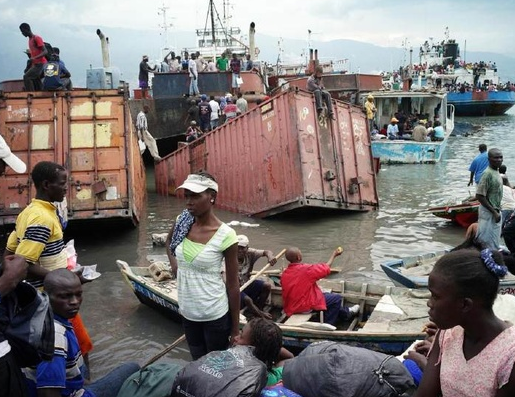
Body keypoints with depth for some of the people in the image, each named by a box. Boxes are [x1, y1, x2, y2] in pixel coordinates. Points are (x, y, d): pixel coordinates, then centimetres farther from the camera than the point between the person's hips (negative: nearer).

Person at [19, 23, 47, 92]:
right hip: (35, 64, 9)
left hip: (40, 64, -9)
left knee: (26, 77, -21)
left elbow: (45, 52, -18)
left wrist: (34, 58, -32)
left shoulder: (37, 38, -9)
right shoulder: (30, 39, 17)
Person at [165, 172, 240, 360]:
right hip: (187, 312, 5)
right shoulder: (183, 221, -6)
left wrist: (235, 327, -7)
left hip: (215, 314, -5)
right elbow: (169, 241, 20)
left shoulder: (225, 235, -21)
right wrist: (173, 262, 1)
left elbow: (232, 285, -13)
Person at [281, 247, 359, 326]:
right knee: (336, 298, 8)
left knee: (326, 295, 27)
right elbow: (326, 268, -7)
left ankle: (345, 312, 43)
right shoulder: (306, 269, -22)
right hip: (306, 306, -8)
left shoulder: (284, 274, -3)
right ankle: (327, 325, 20)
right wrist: (334, 255, 8)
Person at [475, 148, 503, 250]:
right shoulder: (488, 173, -20)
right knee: (489, 242, -1)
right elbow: (479, 196, -23)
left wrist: (497, 211, 14)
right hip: (488, 213, -9)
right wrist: (494, 212, -20)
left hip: (495, 212, 9)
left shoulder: (496, 172, 8)